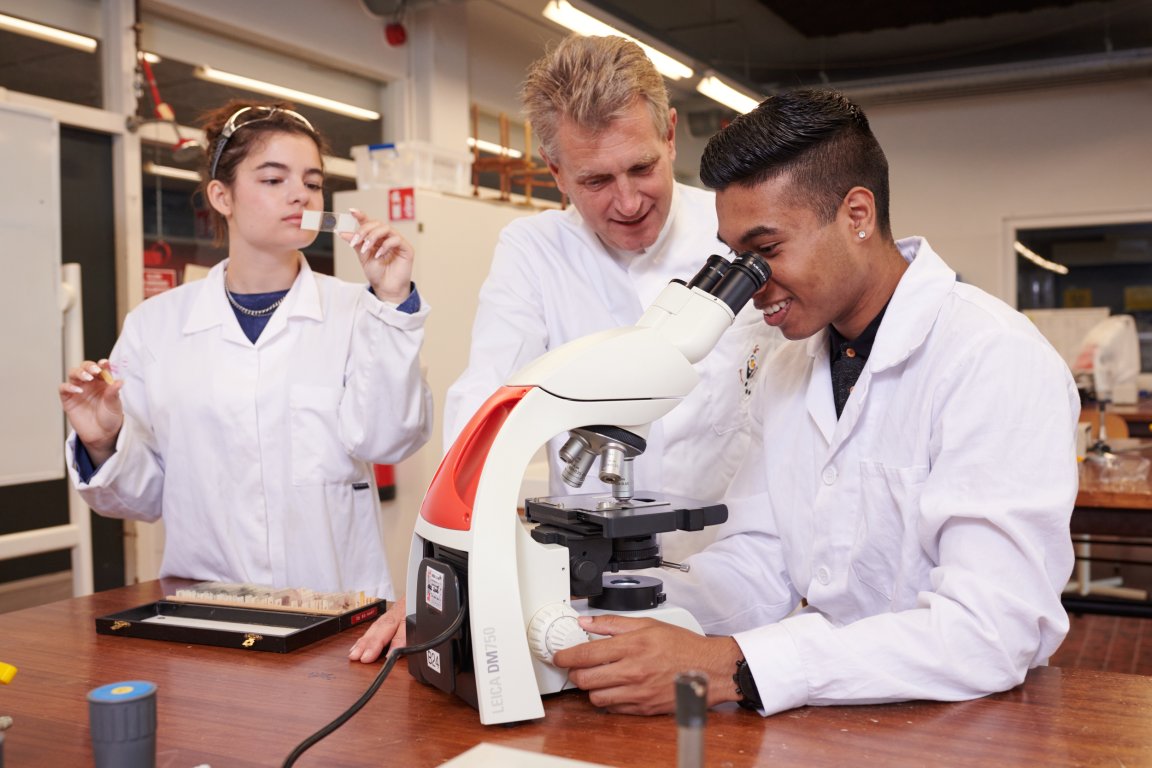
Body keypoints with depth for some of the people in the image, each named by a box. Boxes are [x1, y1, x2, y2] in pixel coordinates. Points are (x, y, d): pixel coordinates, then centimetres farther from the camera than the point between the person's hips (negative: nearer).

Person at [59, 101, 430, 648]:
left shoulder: (354, 313, 3)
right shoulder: (155, 325, 6)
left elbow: (387, 440, -11)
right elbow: (144, 496, 11)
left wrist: (391, 302, -11)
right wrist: (103, 446, -8)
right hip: (203, 603, 2)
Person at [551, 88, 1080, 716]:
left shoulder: (999, 362, -16)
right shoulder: (786, 369, 8)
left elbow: (987, 635, -25)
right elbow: (757, 563, 6)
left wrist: (725, 669, -31)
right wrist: (634, 620, -13)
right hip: (825, 714, 5)